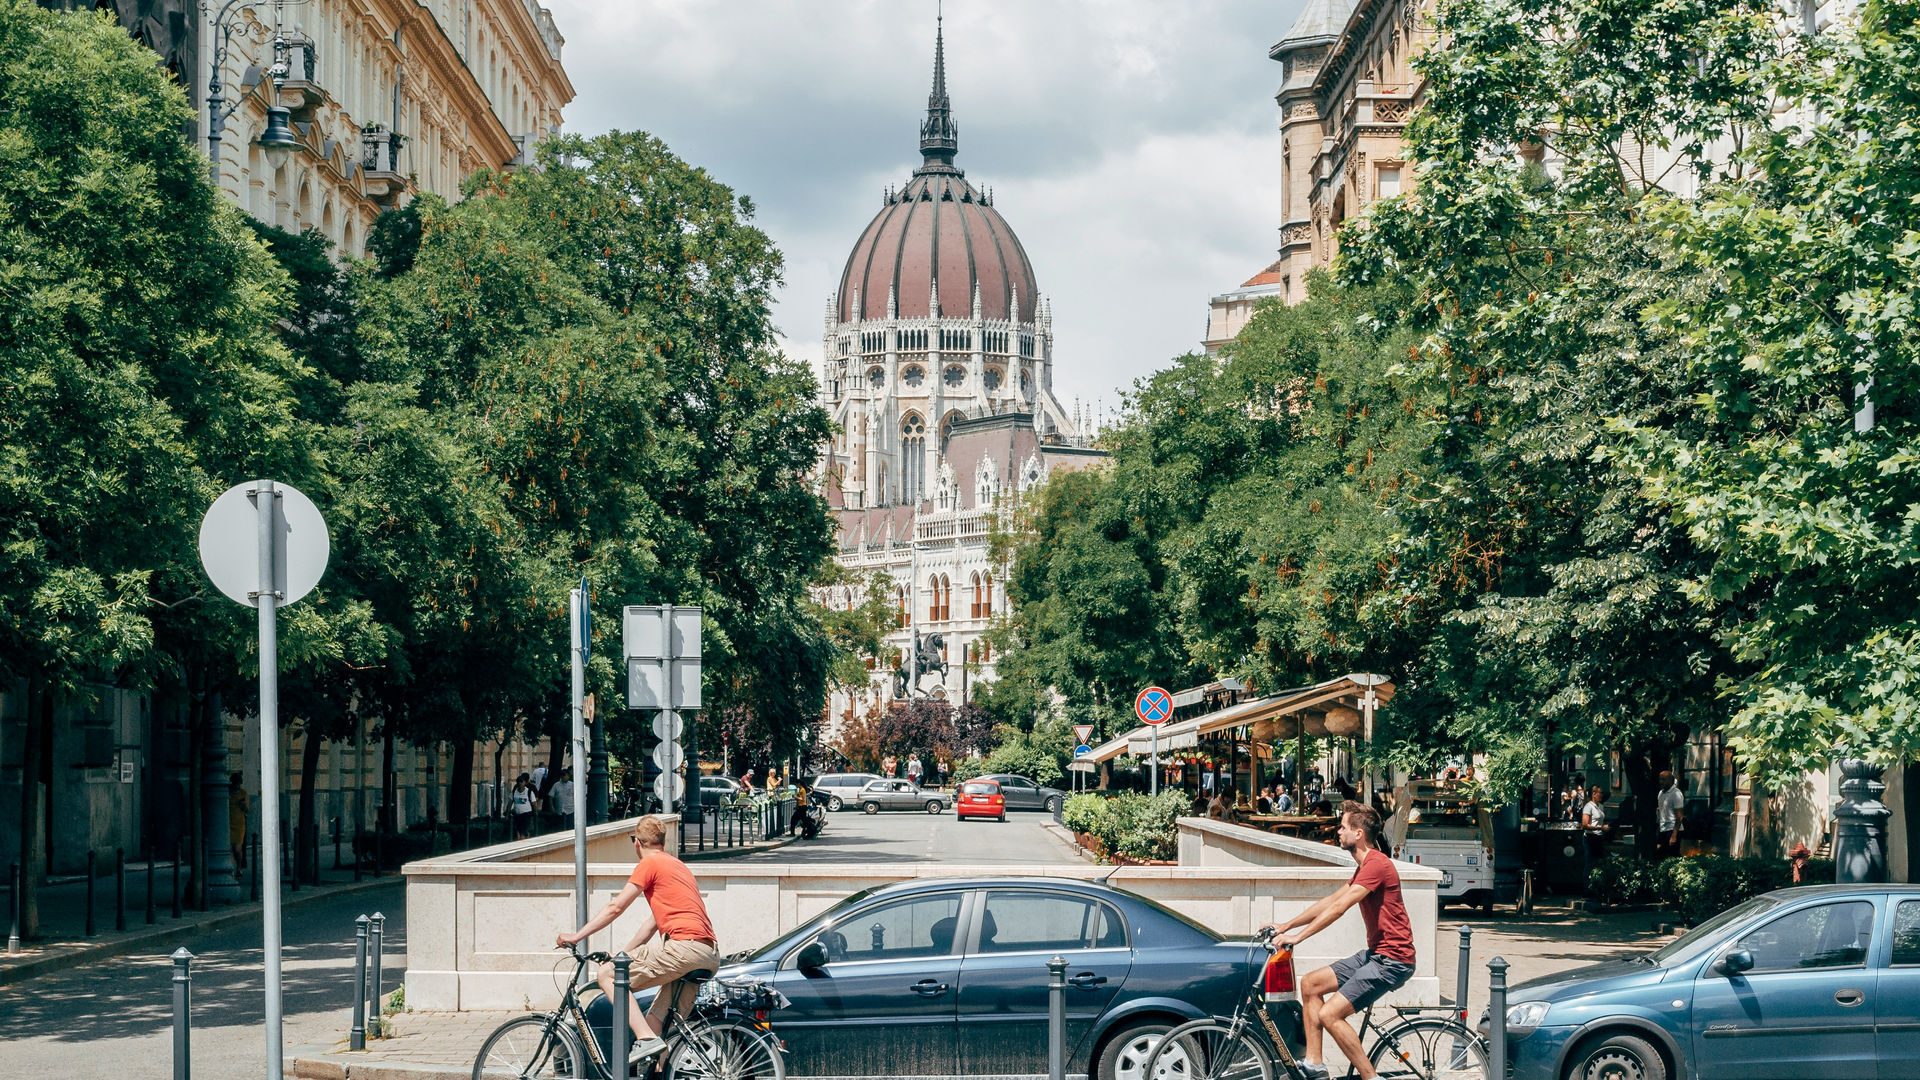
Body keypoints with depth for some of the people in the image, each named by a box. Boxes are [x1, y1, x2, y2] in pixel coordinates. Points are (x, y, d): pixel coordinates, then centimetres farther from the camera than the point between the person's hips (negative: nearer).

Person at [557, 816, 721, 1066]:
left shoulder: (650, 863, 2)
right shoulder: (677, 865, 29)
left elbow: (615, 907, 0)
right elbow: (653, 922, 31)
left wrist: (576, 936, 6)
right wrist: (622, 955, 32)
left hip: (684, 944, -9)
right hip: (711, 955, 9)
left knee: (608, 975, -4)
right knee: (658, 1023, 16)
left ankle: (646, 1039, -17)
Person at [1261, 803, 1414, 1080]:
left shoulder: (1376, 864, -17)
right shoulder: (1364, 866, 18)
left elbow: (1338, 908, -22)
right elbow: (1330, 901, 22)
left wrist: (1298, 936, -21)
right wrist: (1285, 926, 19)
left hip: (1391, 959, -11)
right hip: (1375, 953, 11)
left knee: (1329, 1015, -16)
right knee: (1311, 984, 8)